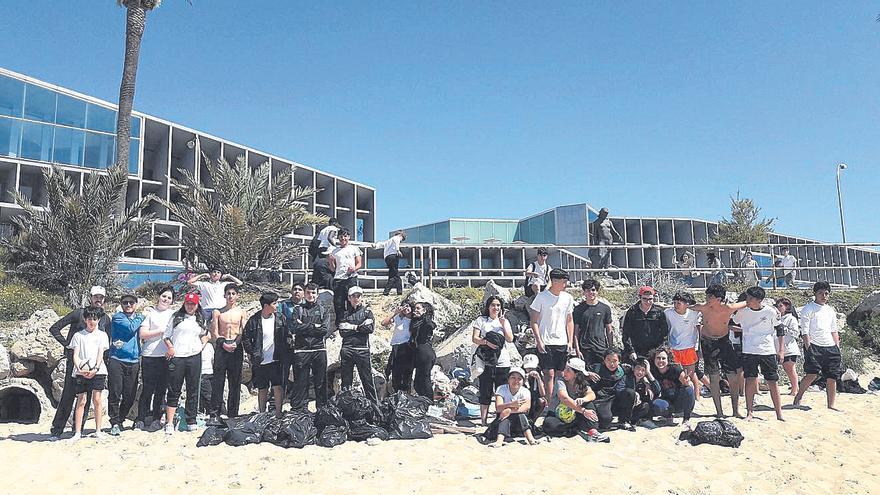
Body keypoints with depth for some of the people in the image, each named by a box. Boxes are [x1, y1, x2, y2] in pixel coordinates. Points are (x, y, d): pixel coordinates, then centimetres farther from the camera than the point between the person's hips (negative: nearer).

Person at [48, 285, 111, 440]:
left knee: (86, 398, 5)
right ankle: (56, 430, 6)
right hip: (75, 360, -3)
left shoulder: (105, 319, 11)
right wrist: (67, 344, -6)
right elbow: (54, 328, 1)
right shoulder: (78, 313, -1)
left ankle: (78, 429, 14)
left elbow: (107, 341, 19)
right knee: (68, 395, -3)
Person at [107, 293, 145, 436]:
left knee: (129, 396, 4)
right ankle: (114, 423, 4)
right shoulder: (117, 317, 2)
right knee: (115, 394, -5)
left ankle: (120, 421, 19)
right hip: (116, 361, -4)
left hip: (134, 362, 4)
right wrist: (142, 317, 0)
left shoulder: (139, 317, 16)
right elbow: (131, 327, -12)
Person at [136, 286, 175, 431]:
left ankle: (157, 419, 16)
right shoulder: (151, 313, 5)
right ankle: (140, 419, 11)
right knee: (148, 389, 0)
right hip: (149, 356, -2)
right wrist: (160, 330, -7)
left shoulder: (174, 314, 11)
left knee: (161, 389, 7)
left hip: (166, 356, 2)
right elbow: (142, 334, -1)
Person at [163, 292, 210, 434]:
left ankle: (191, 421, 12)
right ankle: (169, 423, 0)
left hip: (194, 357, 2)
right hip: (176, 357, -2)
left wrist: (202, 345, 11)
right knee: (174, 391, -1)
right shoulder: (176, 317, 8)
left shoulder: (201, 320, 14)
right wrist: (170, 348, -7)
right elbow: (166, 336, 8)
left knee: (193, 390, 5)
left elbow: (205, 335, 28)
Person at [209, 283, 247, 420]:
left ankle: (233, 413, 7)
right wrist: (223, 343, -11)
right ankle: (215, 412, 0)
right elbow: (214, 332, 3)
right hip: (221, 347, 0)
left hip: (236, 348, 1)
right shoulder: (218, 312, 8)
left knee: (235, 380, 1)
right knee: (218, 379, -4)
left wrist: (235, 343, -12)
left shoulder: (241, 312, 9)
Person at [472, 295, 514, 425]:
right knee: (485, 392, -1)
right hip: (486, 361, -3)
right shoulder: (481, 320, 6)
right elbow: (474, 338, -3)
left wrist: (503, 324, -3)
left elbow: (510, 339, 6)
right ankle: (483, 420, 5)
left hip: (502, 362, 3)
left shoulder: (504, 321, 16)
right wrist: (487, 342, -20)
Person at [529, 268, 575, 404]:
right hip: (546, 342, -4)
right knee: (549, 373, -8)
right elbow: (533, 321, -4)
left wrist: (570, 342, 7)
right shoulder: (541, 297, -5)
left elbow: (569, 321, 14)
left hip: (562, 342, 4)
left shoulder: (568, 298, 9)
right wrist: (539, 341, -11)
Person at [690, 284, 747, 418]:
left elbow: (746, 303, 2)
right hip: (708, 343, 0)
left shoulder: (729, 308, -17)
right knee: (714, 377, 0)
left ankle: (736, 410, 13)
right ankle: (719, 411, 8)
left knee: (733, 377, 0)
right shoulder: (702, 308, -17)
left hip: (724, 341, 1)